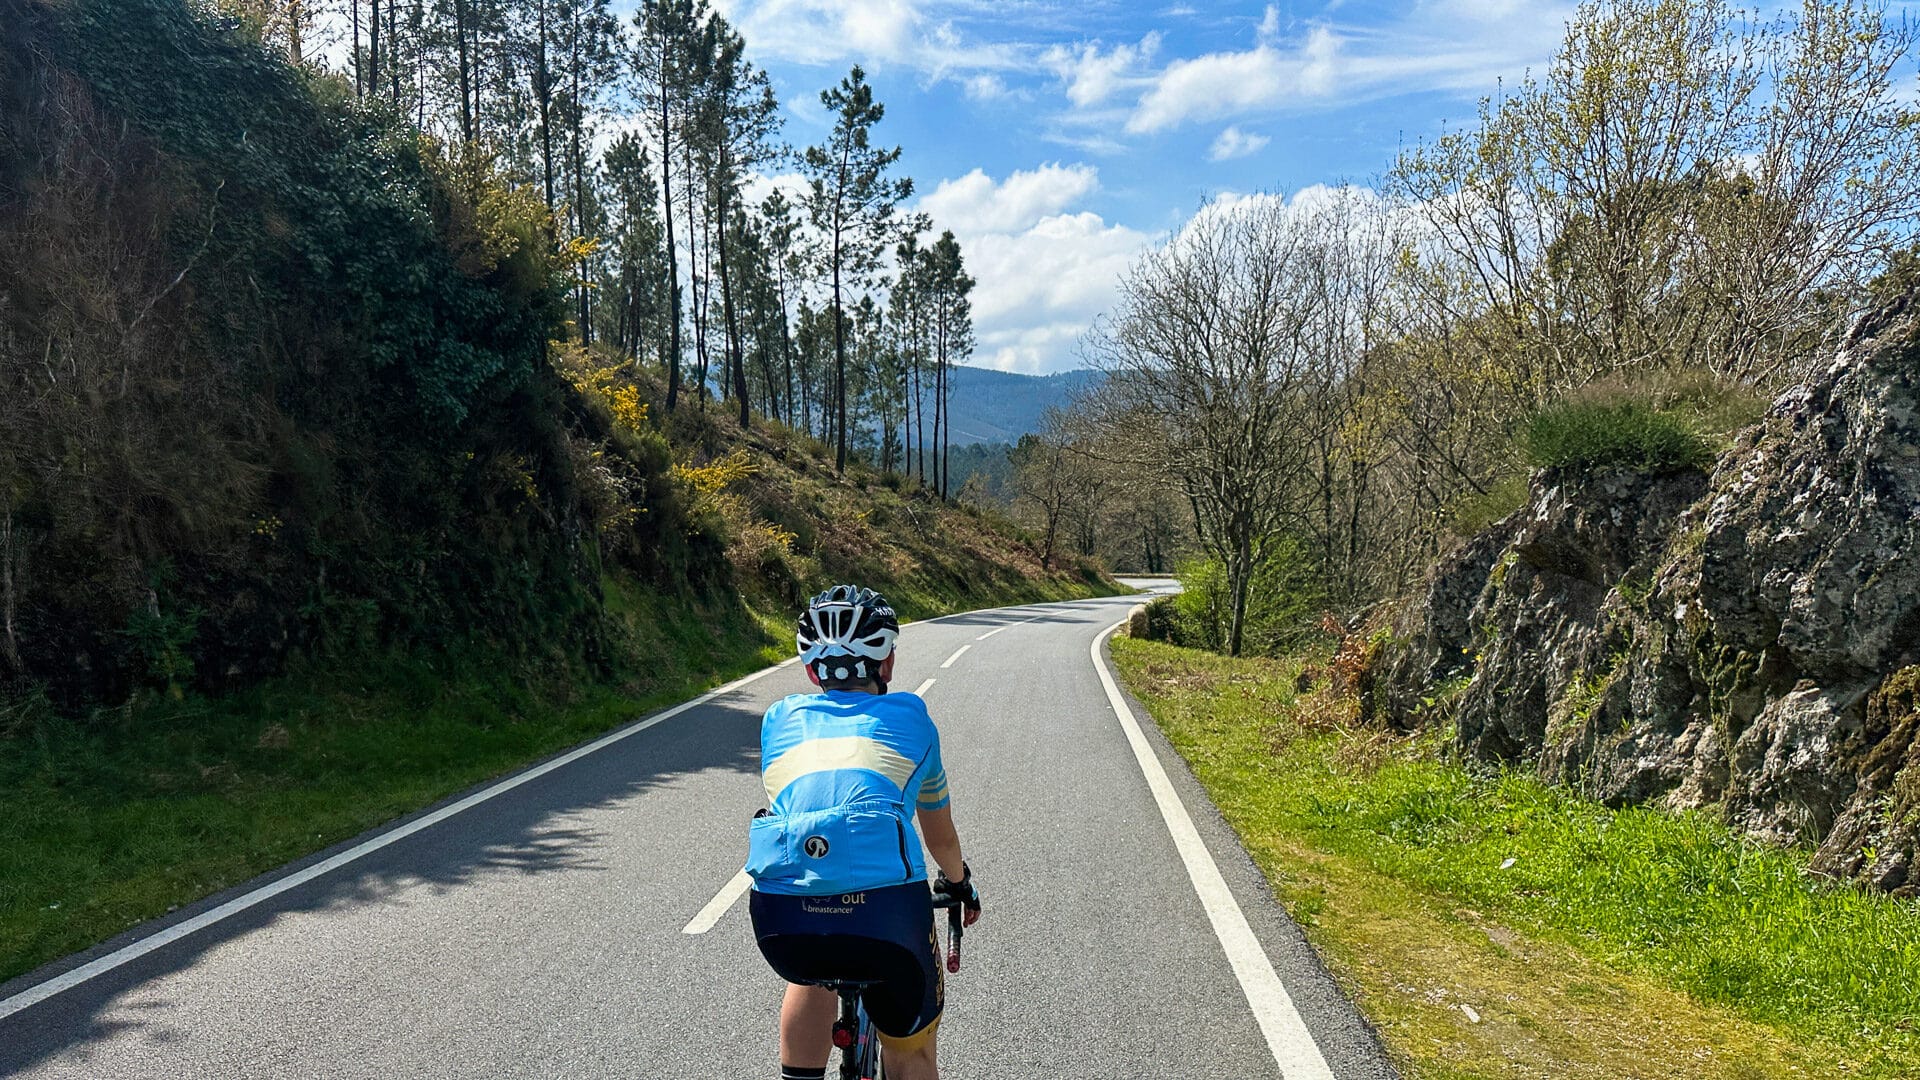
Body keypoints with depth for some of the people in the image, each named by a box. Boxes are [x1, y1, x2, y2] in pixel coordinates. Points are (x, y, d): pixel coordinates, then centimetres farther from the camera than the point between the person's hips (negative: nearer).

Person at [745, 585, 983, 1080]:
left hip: (782, 921, 2)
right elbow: (942, 837, 38)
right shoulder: (909, 717, 23)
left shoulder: (781, 717, 25)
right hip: (886, 911, -2)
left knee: (812, 970, 38)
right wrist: (959, 885, 59)